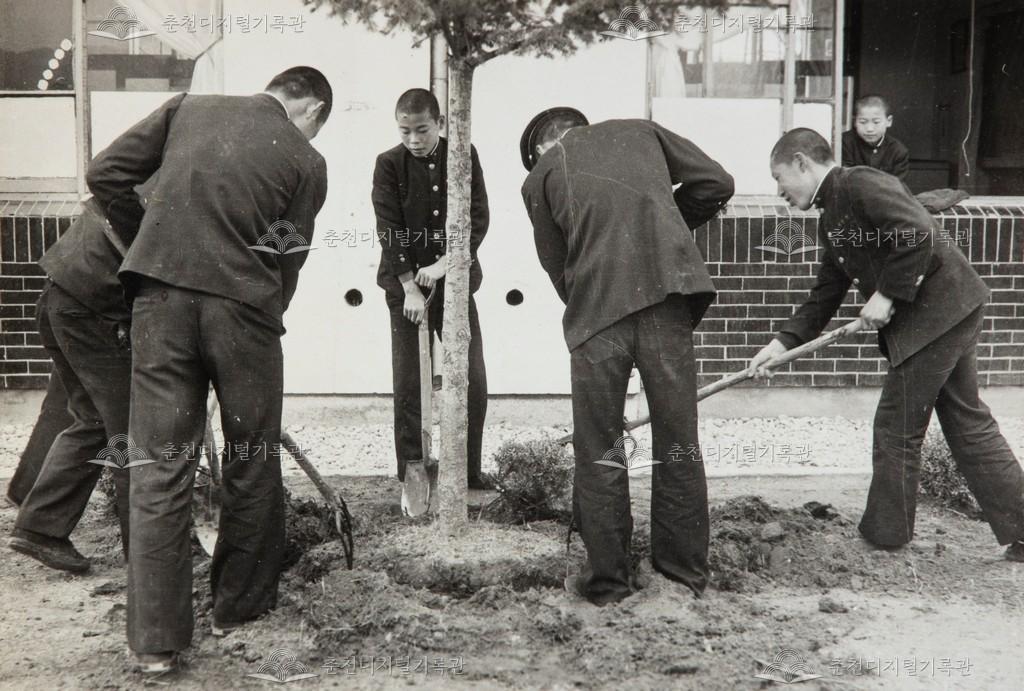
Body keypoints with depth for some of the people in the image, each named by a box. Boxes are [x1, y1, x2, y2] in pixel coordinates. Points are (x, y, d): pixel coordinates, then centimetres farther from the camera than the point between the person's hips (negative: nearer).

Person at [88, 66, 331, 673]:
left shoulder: (189, 107, 12)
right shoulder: (307, 162, 5)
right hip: (242, 303, -2)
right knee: (252, 463, 15)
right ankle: (240, 605, 28)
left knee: (161, 465, 5)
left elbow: (105, 174, 9)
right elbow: (286, 260, 3)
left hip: (160, 293, 2)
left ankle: (157, 639, 7)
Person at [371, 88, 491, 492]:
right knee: (408, 383, 1)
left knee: (473, 379, 2)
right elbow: (389, 229, -9)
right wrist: (410, 287, -16)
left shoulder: (464, 156, 0)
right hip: (406, 285, -2)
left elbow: (478, 217, -5)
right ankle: (411, 475, 10)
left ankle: (470, 471, 15)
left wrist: (445, 263, -17)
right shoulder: (389, 164, -4)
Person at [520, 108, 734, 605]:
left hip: (597, 309, -1)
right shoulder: (640, 131, 21)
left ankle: (606, 579, 17)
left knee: (598, 451, 10)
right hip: (667, 290, 2)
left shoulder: (540, 175, 17)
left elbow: (557, 265, 16)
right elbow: (716, 182, 13)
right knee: (679, 442, 12)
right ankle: (685, 573, 21)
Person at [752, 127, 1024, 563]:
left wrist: (886, 294, -18)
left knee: (896, 429, 2)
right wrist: (783, 342, 6)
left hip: (935, 311, -10)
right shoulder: (831, 222, 17)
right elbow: (825, 295, 17)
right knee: (968, 425, 15)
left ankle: (885, 534, 17)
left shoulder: (860, 184, -13)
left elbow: (919, 233, -25)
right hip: (952, 314, 10)